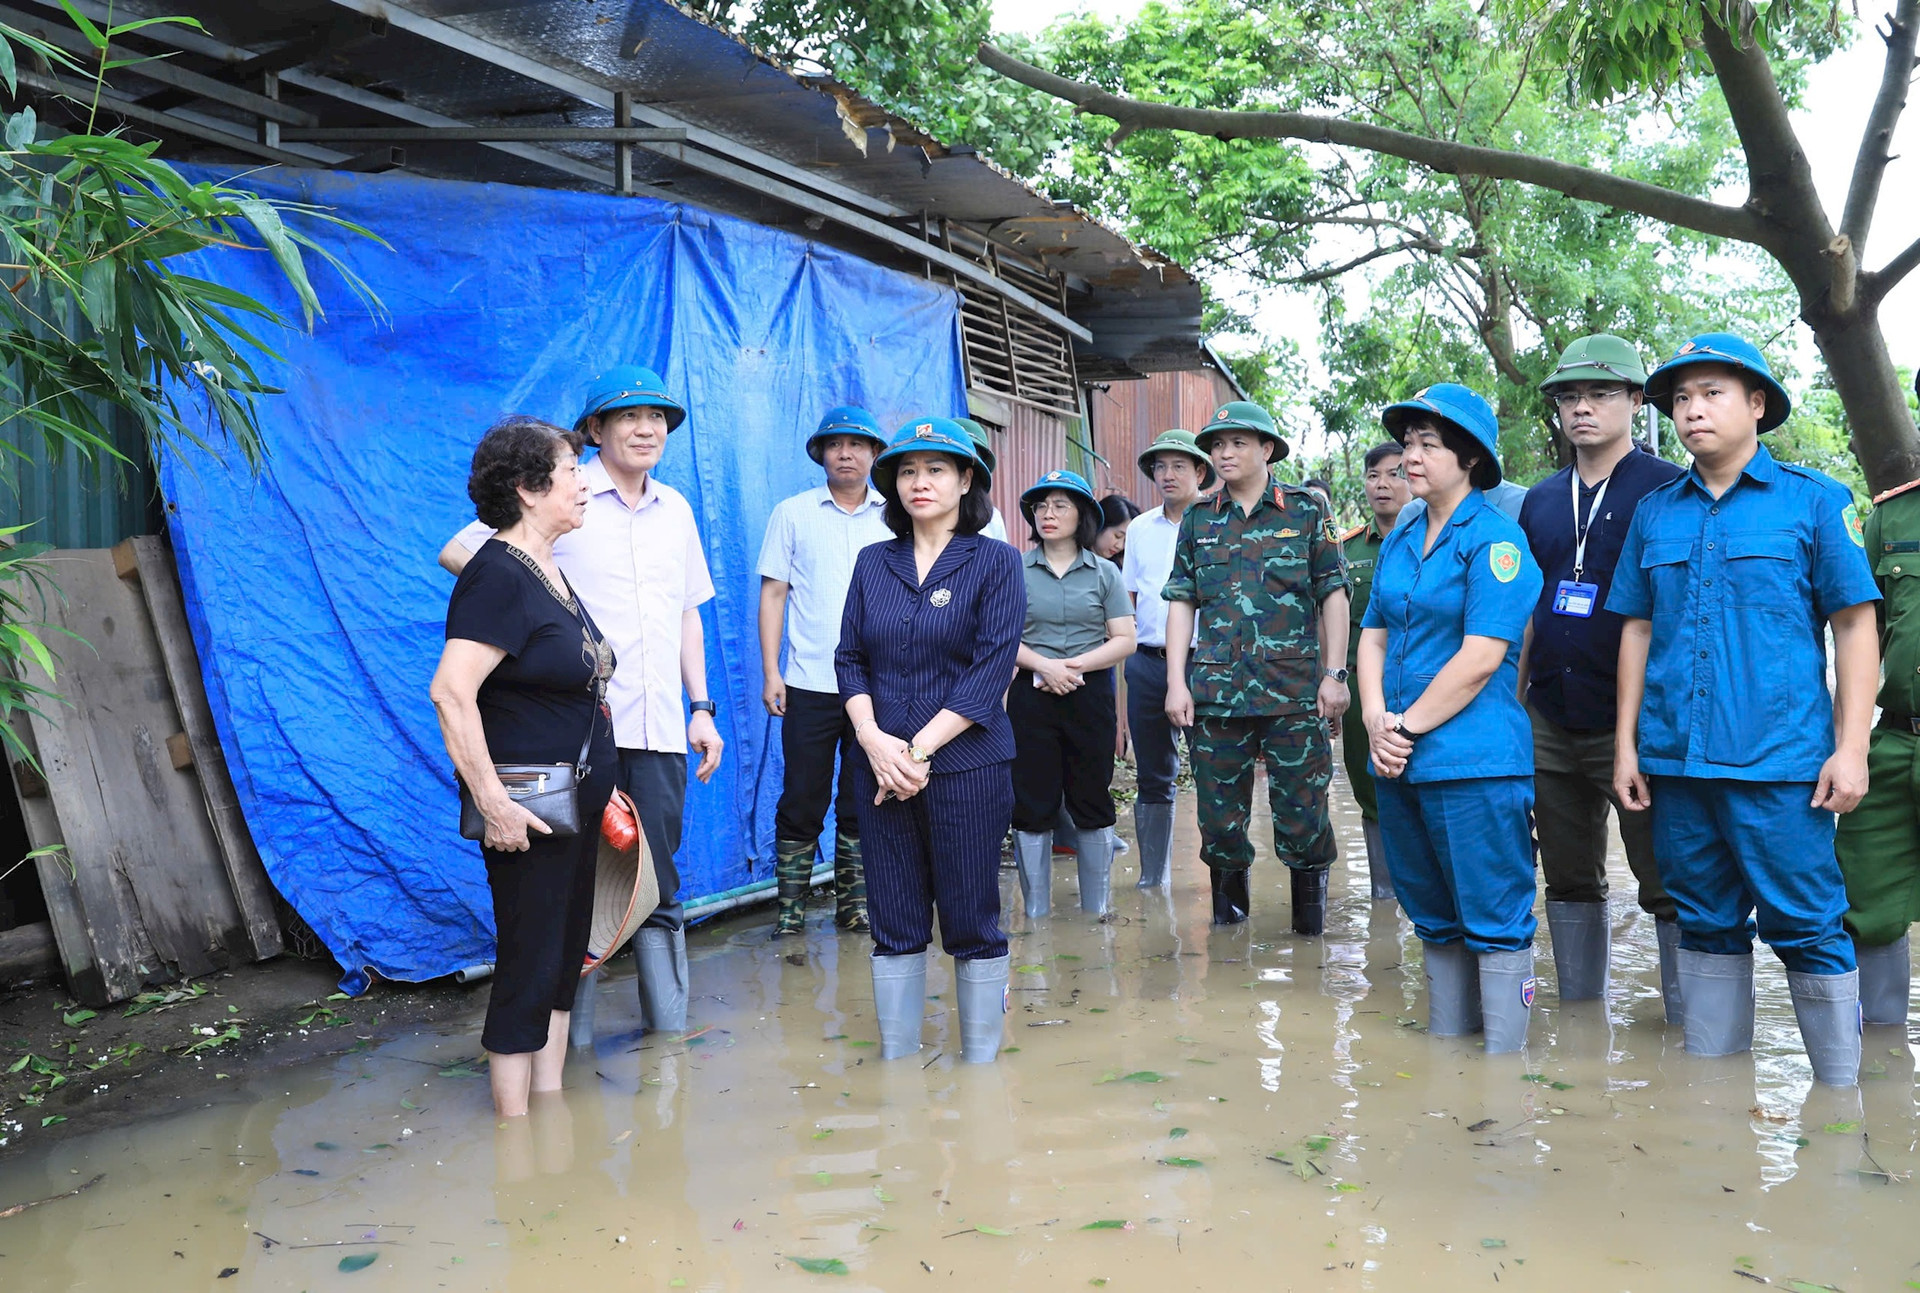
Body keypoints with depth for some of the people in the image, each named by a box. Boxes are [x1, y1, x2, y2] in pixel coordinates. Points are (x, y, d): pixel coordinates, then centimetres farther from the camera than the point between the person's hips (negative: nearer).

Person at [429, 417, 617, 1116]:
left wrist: (599, 782, 21)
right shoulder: (498, 574, -16)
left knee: (565, 955, 16)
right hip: (529, 809, -9)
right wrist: (492, 802, -26)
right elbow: (451, 692, -26)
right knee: (529, 966, -1)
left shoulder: (549, 571, 13)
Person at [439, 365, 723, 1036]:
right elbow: (457, 553, -1)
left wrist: (702, 708, 16)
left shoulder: (676, 509, 16)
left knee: (659, 887, 11)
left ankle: (670, 1031, 22)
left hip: (658, 729, 5)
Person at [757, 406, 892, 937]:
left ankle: (854, 902, 19)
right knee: (801, 800, 2)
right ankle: (791, 907, 11)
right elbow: (773, 594, 5)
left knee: (862, 802, 8)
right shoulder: (793, 513, 6)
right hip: (810, 684, -1)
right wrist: (770, 672, -2)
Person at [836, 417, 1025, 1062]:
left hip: (968, 767, -3)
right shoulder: (873, 562, 11)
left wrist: (920, 749, -14)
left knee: (972, 925, 3)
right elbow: (849, 658, 7)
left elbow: (992, 669, -9)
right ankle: (896, 1069, 18)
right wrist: (873, 740, -10)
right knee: (894, 928, 8)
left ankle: (981, 1067, 16)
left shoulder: (995, 561, 0)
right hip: (880, 767, 3)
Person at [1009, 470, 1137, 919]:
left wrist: (1075, 665, -12)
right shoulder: (1015, 570, 4)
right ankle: (1036, 912, 13)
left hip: (1090, 694, 1)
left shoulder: (1104, 573, 6)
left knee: (1093, 804, 5)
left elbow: (1124, 641, 1)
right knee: (1032, 804, 2)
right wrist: (1044, 665, -15)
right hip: (1031, 696, 0)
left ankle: (1095, 911, 17)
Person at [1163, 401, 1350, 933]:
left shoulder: (1305, 511, 4)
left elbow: (1333, 595, 4)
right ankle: (1229, 901, 27)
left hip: (1294, 688, -2)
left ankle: (1309, 907, 20)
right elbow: (1181, 604, 9)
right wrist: (1176, 683, 1)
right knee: (1219, 809, 7)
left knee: (1302, 808, 0)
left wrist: (1335, 674, -2)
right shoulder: (1198, 520, 11)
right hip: (1216, 687, 2)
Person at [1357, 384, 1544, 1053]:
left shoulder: (1495, 539, -9)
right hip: (1399, 764, 8)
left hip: (1473, 765, -8)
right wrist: (1376, 722, -3)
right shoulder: (1399, 539, 14)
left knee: (1494, 922, -1)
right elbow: (1374, 634, 13)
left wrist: (1408, 728, -13)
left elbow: (1481, 657, -16)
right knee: (1435, 919, 17)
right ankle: (1444, 1043, 29)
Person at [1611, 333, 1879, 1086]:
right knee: (1706, 924, 13)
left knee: (1807, 926, 0)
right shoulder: (1655, 514, 11)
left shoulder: (1813, 500, 1)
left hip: (1778, 762, -4)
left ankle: (1840, 1092, 14)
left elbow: (1854, 627, -1)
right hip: (1676, 761, 4)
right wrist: (1626, 743, 8)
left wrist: (1851, 748, -7)